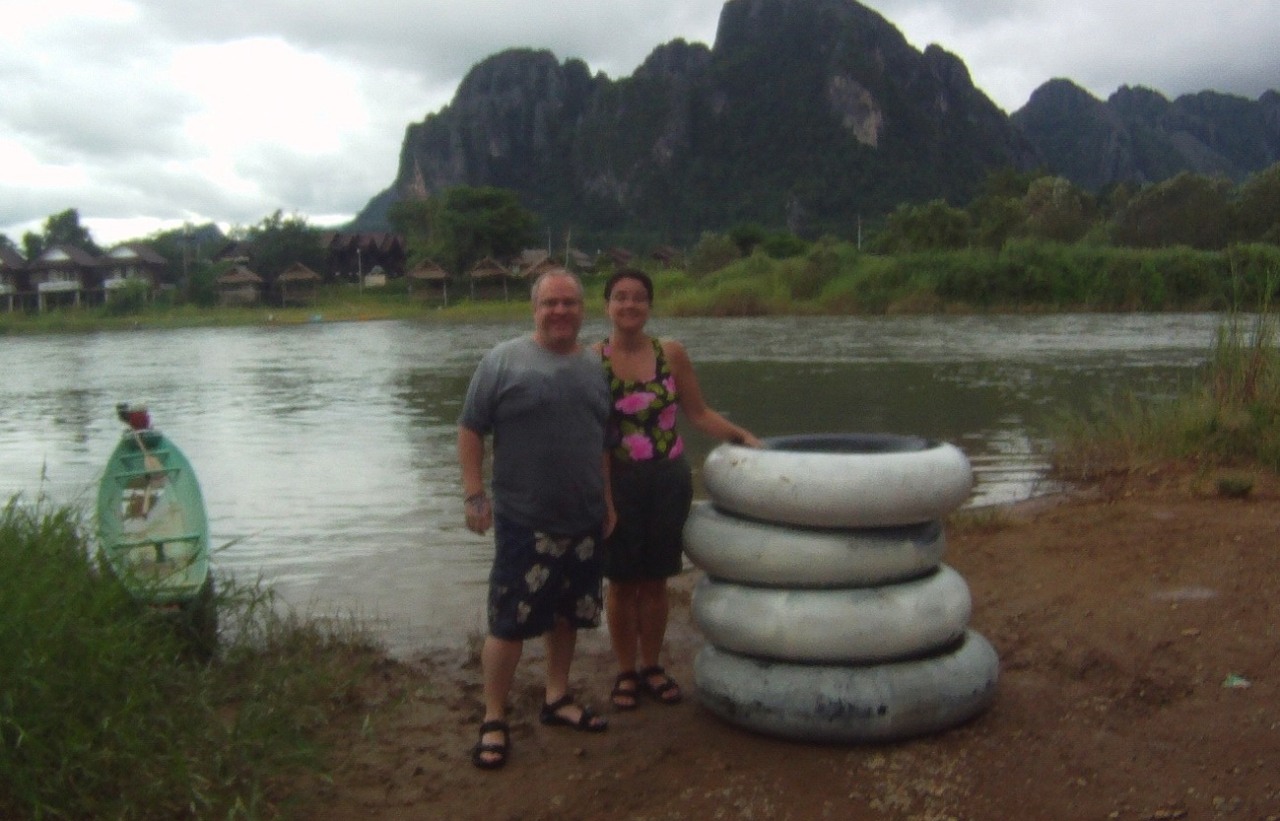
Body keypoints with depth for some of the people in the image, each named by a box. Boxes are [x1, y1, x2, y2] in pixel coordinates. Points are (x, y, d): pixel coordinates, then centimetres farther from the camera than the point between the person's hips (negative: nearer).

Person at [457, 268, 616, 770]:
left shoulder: (595, 366, 10)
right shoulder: (504, 361, -5)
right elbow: (470, 429, -4)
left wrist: (607, 500, 14)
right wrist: (473, 493, -11)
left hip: (584, 521, 5)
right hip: (523, 522, -5)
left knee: (568, 615, 15)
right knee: (509, 623, -3)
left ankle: (557, 699, 32)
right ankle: (494, 721, 11)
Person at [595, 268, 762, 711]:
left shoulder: (671, 353, -2)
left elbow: (699, 413, 5)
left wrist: (742, 435, -8)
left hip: (668, 479, 2)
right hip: (618, 481, -2)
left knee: (655, 580, 12)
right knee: (622, 582, 8)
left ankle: (651, 666, 30)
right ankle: (626, 672, 26)